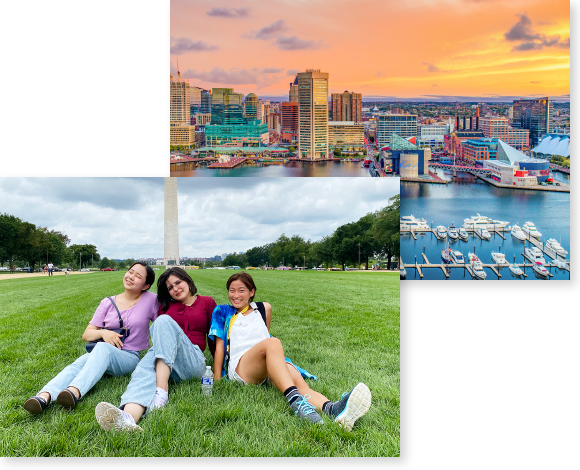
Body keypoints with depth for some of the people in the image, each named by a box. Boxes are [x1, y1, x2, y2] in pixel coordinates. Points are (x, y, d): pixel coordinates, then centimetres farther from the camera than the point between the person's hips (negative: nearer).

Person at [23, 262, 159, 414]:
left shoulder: (151, 300, 4)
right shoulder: (108, 303, 11)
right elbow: (86, 335, 10)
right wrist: (103, 332, -12)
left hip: (129, 357, -3)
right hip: (102, 355, 4)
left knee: (103, 347, -36)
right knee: (79, 363, -31)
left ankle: (74, 391, -59)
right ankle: (44, 396, -56)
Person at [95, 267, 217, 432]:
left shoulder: (207, 302, 17)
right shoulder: (167, 306, 27)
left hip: (192, 362, -3)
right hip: (162, 362, 3)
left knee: (164, 321, -28)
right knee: (145, 368, -35)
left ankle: (162, 392, -42)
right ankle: (129, 418, -67)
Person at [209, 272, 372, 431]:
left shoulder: (264, 309, 25)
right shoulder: (223, 312, 18)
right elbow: (219, 344, 13)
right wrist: (217, 377, 7)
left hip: (273, 365, 3)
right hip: (238, 368, -3)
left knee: (298, 380, -32)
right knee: (273, 342, -35)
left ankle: (332, 409, -64)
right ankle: (295, 401, -59)